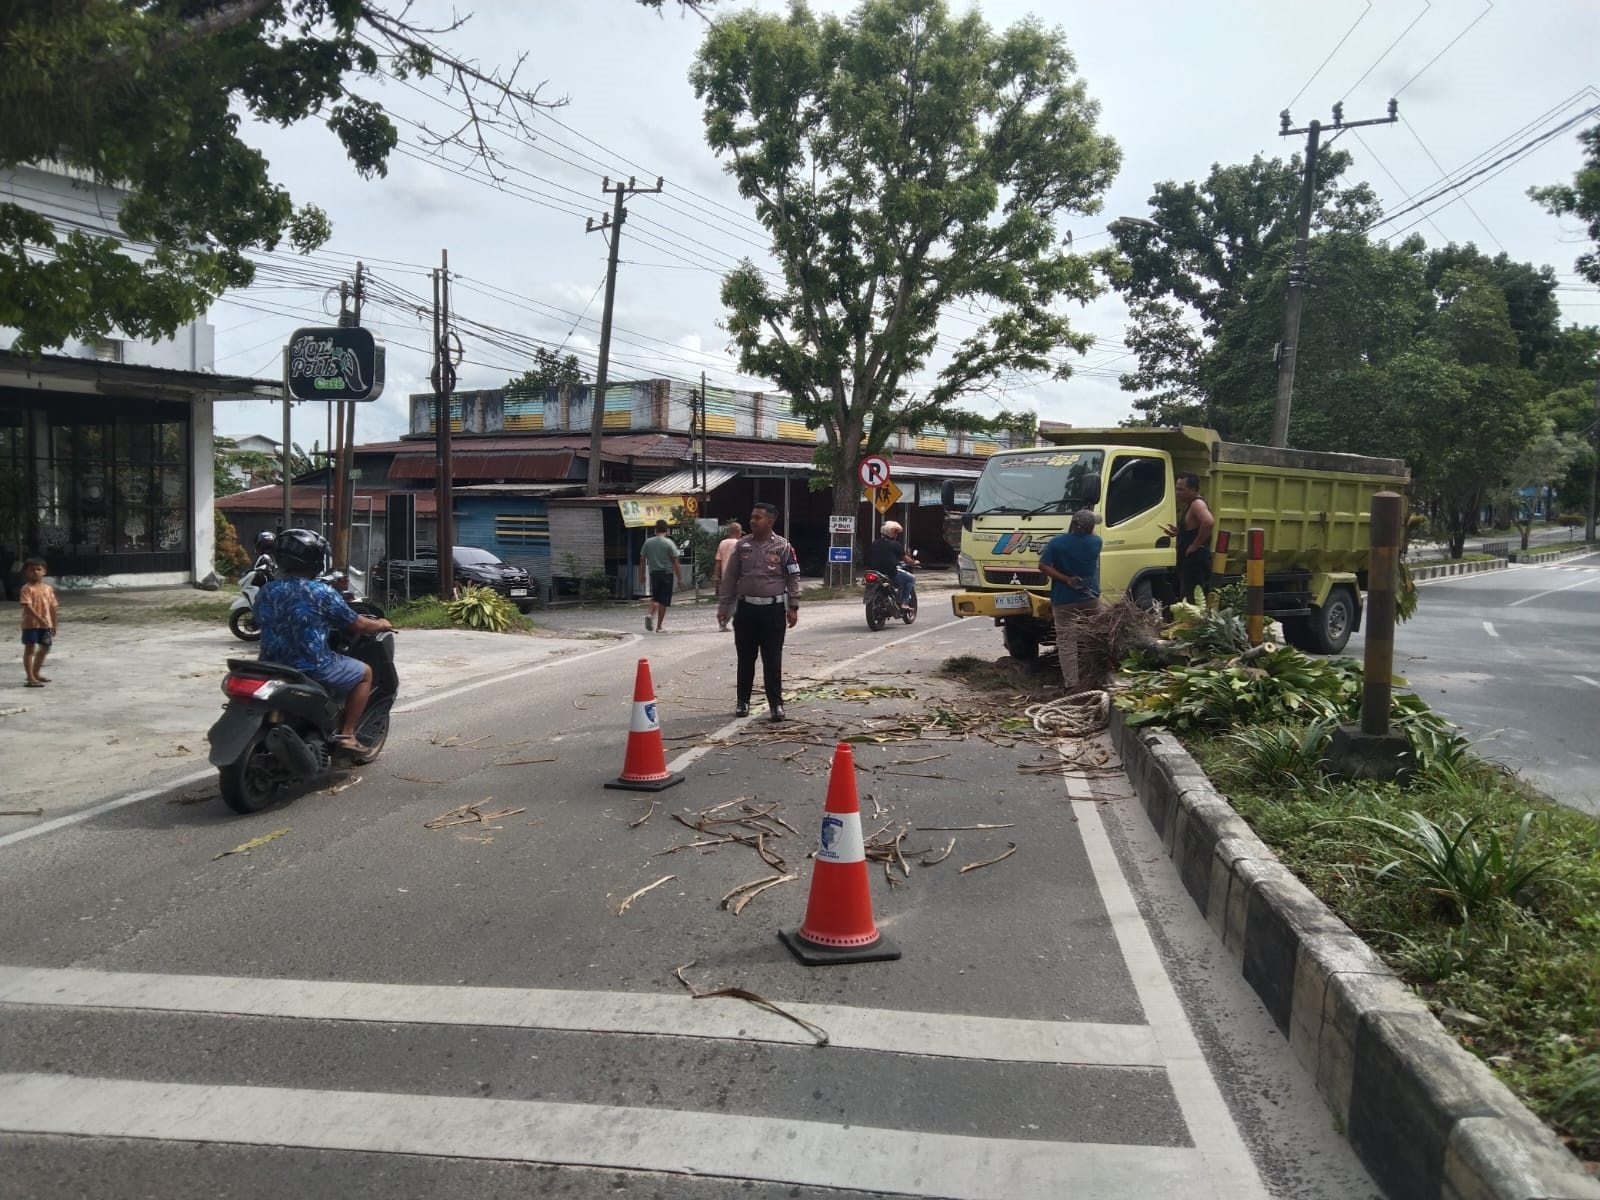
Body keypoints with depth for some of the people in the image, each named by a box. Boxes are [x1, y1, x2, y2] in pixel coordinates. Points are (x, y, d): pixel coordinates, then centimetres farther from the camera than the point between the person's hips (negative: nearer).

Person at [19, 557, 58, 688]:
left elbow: (53, 607, 11)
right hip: (31, 624, -7)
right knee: (29, 649, -4)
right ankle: (30, 678, -6)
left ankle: (35, 673, 34)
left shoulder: (48, 588, 8)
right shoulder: (27, 588, -10)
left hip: (46, 624, 7)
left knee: (45, 648, 17)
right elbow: (27, 607, -20)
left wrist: (54, 624, 12)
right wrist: (39, 619, -30)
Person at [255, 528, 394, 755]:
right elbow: (357, 625, -5)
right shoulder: (321, 592, -13)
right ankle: (346, 734, 8)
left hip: (272, 666, 7)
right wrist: (380, 625, 17)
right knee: (364, 673, 15)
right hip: (312, 667, -6)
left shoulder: (265, 593, 3)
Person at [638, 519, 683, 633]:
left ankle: (650, 614, -8)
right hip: (666, 573, -3)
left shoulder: (648, 542, 3)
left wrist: (642, 574, 15)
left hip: (653, 573, 3)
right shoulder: (669, 543, -6)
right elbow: (675, 562, -7)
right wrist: (679, 578, -3)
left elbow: (642, 560, 5)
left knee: (655, 598, 19)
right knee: (663, 601, 2)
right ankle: (659, 626, 4)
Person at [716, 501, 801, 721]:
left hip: (773, 609, -2)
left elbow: (793, 579, 0)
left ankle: (776, 704, 7)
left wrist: (793, 607, -6)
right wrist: (723, 606, 5)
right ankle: (742, 701, 20)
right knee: (745, 659, 9)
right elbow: (729, 577, 7)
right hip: (746, 608, 2)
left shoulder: (783, 547, -2)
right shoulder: (742, 545, 5)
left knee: (772, 660, 1)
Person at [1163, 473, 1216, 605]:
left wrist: (1195, 545, -25)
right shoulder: (1189, 505, 18)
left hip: (1196, 560, -11)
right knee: (1185, 600, 15)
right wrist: (1178, 532, 13)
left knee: (1190, 602, -13)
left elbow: (1208, 522, -34)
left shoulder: (1197, 504, -14)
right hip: (1190, 561, 11)